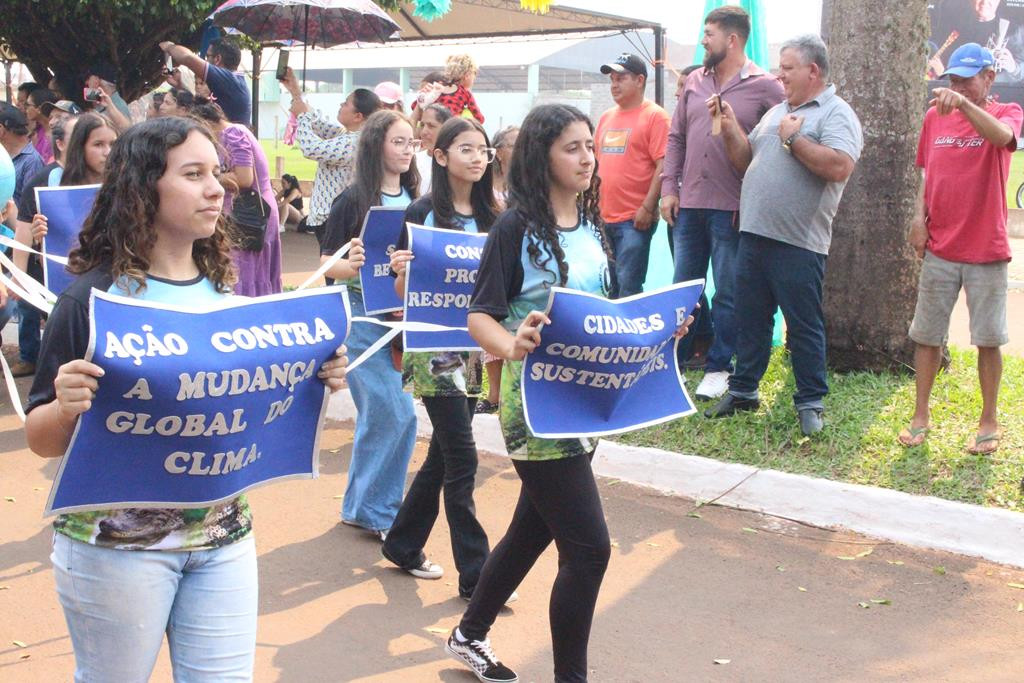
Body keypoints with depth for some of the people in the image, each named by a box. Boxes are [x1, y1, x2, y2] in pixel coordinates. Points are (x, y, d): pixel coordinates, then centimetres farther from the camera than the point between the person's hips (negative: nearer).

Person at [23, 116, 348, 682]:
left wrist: (316, 383, -6)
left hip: (224, 536, 4)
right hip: (116, 542, -4)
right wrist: (66, 408, -29)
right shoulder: (94, 295, -12)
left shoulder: (225, 291, 3)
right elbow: (42, 441, -8)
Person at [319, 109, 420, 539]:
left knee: (382, 415, 10)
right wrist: (352, 265, -27)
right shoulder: (354, 200, -7)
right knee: (391, 413, -8)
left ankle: (364, 506, 24)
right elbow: (327, 263, -7)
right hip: (363, 315, -6)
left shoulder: (413, 200, 9)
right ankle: (372, 508, 8)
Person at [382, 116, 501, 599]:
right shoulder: (421, 214, -7)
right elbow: (403, 292, -5)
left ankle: (402, 545, 31)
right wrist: (400, 269, -26)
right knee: (462, 460, -6)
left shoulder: (489, 216, 8)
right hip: (434, 348, -6)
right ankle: (475, 575, 2)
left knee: (443, 454, 14)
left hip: (474, 348, 6)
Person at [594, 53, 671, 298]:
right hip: (603, 217, 7)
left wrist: (648, 207, -17)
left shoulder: (654, 116, -5)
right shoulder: (606, 117, 16)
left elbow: (663, 165, -12)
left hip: (635, 219, -7)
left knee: (628, 287, -8)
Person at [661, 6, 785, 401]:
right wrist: (669, 189, 6)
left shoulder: (765, 87, -5)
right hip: (689, 205, 5)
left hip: (733, 209, -5)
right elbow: (676, 138, 13)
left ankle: (718, 368, 17)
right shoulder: (695, 84, 10)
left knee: (728, 294, 6)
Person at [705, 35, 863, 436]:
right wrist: (730, 128, 5)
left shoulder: (835, 113, -5)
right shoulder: (776, 112, 19)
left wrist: (794, 138, -14)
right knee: (750, 320, 15)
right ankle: (743, 390, 27)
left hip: (797, 242, -7)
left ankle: (811, 403, 11)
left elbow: (839, 166, -22)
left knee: (804, 326, 1)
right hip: (753, 235, 8)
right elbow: (746, 162, 20)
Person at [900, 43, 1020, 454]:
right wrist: (920, 216, 1)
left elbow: (1002, 135, -29)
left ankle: (989, 421, 18)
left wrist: (964, 104, -42)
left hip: (986, 250, -3)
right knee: (927, 335, 6)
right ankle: (921, 416, 17)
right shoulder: (935, 116, 7)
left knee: (988, 339, 5)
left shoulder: (1007, 113, -4)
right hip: (939, 248, 3)